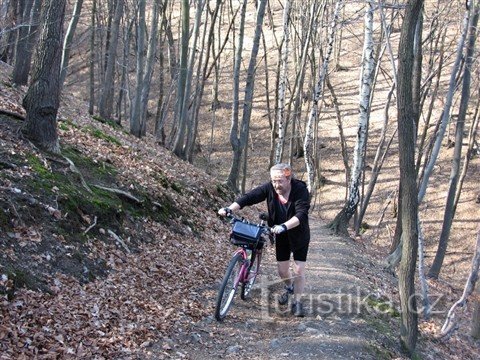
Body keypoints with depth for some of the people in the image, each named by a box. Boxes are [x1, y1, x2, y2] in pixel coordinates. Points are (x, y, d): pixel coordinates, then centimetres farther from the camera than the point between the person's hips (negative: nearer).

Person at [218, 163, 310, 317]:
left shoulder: (300, 190, -28)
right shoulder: (269, 188, -18)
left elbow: (301, 214, -40)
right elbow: (249, 197, -25)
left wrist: (283, 226, -55)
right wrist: (229, 209, -39)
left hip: (299, 236, -3)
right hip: (281, 236, 4)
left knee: (298, 270, -4)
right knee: (282, 269, 10)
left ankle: (297, 301, 14)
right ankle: (289, 288, 42)